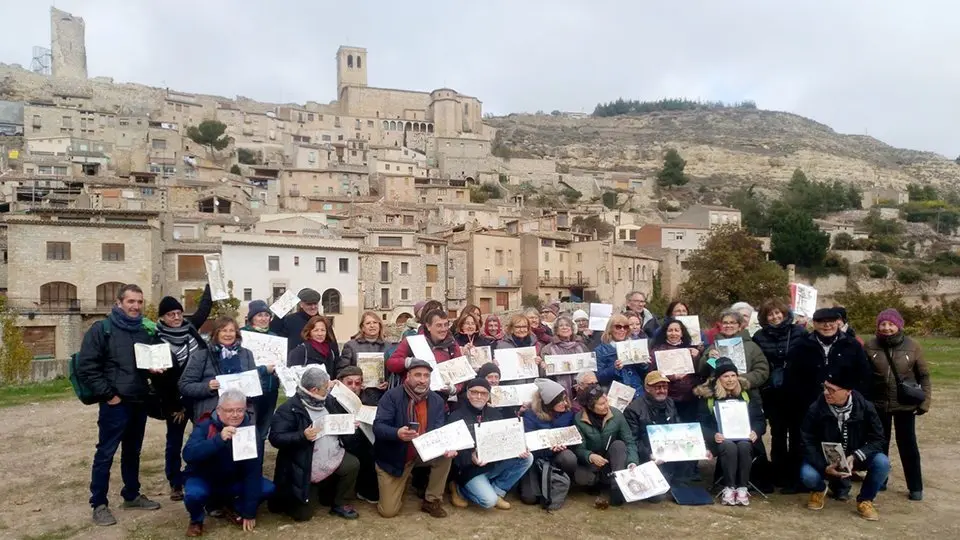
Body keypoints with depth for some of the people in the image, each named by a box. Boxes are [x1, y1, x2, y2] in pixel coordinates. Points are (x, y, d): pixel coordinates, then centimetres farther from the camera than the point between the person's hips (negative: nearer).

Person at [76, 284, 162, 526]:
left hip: (140, 402, 6)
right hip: (115, 403, -5)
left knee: (133, 451, 17)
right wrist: (107, 395, -15)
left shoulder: (146, 331, 9)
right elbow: (86, 367, -12)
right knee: (105, 453, 2)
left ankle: (131, 495, 29)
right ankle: (99, 504, 13)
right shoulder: (102, 329, -7)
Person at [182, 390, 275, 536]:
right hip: (203, 479, -2)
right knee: (193, 494, -35)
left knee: (268, 488, -19)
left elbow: (254, 469, -18)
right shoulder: (205, 426, -20)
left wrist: (249, 512, -21)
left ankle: (233, 508, 9)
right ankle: (196, 519, 1)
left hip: (234, 480, 2)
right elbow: (188, 455, -37)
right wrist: (219, 439, -51)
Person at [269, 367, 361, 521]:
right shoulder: (289, 409, -18)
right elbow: (275, 438, -22)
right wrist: (302, 436, -33)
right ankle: (283, 498, 31)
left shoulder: (327, 400, 5)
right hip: (305, 469, -6)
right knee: (303, 514, -2)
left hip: (334, 458, 6)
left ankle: (339, 504, 5)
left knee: (352, 464, -19)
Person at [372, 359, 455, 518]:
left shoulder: (437, 400, -5)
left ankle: (432, 501, -1)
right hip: (393, 457, -3)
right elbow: (377, 427, -25)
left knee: (446, 455, -25)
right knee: (388, 511, -7)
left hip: (422, 453, 3)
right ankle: (402, 481, 27)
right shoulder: (392, 396, -17)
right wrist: (398, 433, -46)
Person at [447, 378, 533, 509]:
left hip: (495, 463, 6)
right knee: (489, 501, -28)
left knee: (527, 458, -11)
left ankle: (497, 491, 0)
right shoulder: (456, 417, -8)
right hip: (471, 467, -6)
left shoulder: (494, 413, 10)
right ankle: (459, 488, 3)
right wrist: (471, 457, -35)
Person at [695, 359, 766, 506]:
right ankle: (729, 487, -21)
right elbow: (703, 423, 0)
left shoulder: (749, 393, 10)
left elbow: (760, 419, 8)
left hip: (744, 437, 1)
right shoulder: (708, 396, 3)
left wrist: (756, 432, -14)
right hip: (722, 439, -1)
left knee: (744, 446, -32)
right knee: (729, 447, -34)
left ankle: (743, 487, -20)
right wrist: (713, 435, -20)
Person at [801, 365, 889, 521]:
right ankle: (819, 489, 10)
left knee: (882, 462, -27)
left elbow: (878, 439, -12)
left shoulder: (865, 407, -17)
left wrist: (855, 457, -28)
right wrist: (824, 466, -29)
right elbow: (808, 442, -14)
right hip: (825, 459, -1)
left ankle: (865, 500, 1)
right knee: (807, 474, -30)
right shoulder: (816, 408, -20)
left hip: (855, 457, 2)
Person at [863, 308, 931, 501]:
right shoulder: (870, 346, -6)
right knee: (879, 443, 13)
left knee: (907, 445, 8)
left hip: (905, 405, -1)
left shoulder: (912, 346, -6)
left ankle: (915, 487, 21)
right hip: (878, 404, 1)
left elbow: (923, 375, 2)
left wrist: (925, 400, -1)